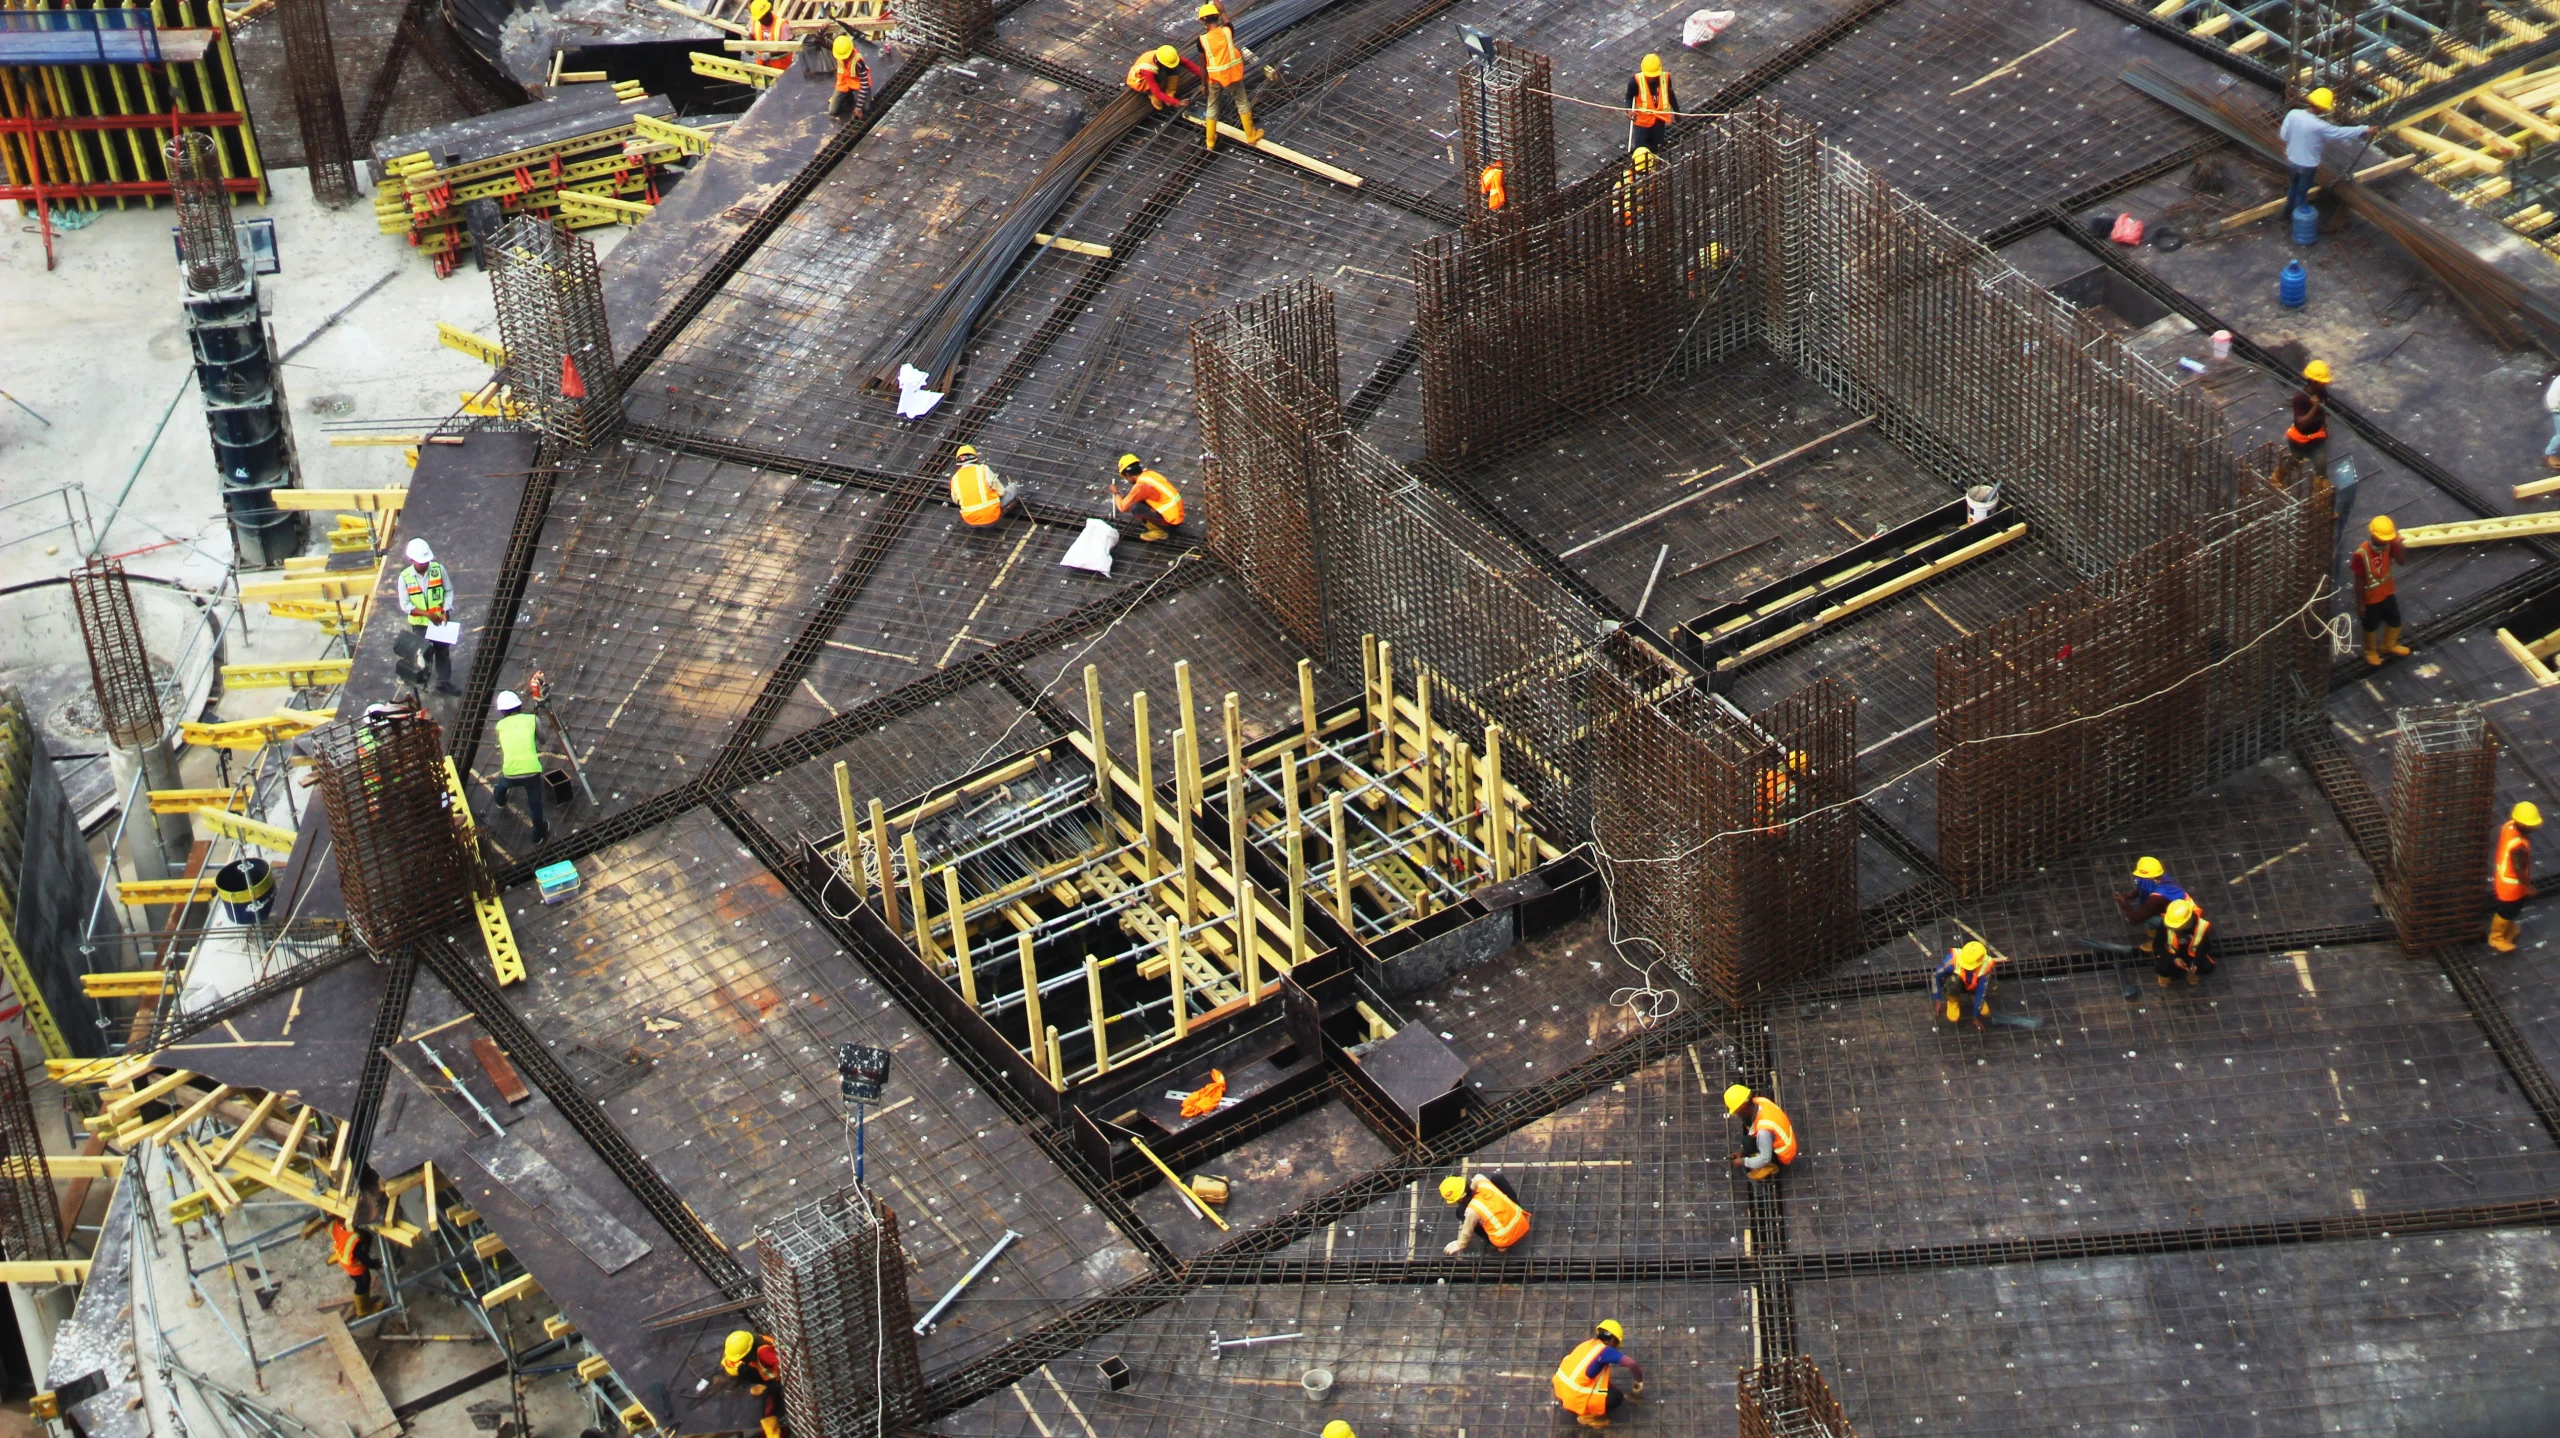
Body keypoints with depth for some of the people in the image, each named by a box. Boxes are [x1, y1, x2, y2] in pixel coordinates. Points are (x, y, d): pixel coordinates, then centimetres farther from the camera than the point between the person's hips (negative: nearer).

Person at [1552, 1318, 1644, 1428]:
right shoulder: (1604, 1350, -10)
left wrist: (1623, 1391, 28)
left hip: (1561, 1391, 8)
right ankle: (1587, 1416, 1)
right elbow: (1631, 1363, -22)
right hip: (1575, 1398, -8)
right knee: (1616, 1397, 1)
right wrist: (1639, 1381, -2)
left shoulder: (1588, 1344, 14)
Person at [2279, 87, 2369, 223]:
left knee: (2294, 186, 30)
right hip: (2308, 165, -5)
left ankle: (2288, 215, 47)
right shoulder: (2318, 126, -33)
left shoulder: (2293, 114, -19)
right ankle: (2295, 220, 36)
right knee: (2302, 192, 18)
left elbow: (2284, 135, -6)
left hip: (2292, 160, 5)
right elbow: (2341, 132, -22)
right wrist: (2365, 129, -11)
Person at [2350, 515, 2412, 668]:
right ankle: (2370, 651, 46)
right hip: (2370, 598, -5)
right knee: (2371, 627, 18)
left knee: (2395, 621, 24)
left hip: (2388, 593, 5)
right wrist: (2360, 604, -14)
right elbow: (2359, 580, -21)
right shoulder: (2361, 554, -31)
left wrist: (2397, 544, -35)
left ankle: (2388, 646, 52)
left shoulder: (2389, 545, -16)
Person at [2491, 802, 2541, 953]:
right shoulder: (2519, 846, -42)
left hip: (2504, 874, 9)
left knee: (2512, 908, 33)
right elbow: (2519, 870, -32)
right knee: (2506, 910, 17)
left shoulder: (2509, 826, -16)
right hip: (2511, 883, -9)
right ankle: (2496, 938, 40)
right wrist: (2528, 886, -14)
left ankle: (2508, 928, 58)